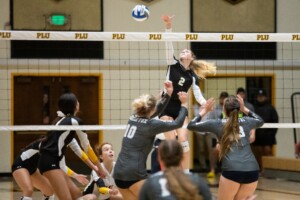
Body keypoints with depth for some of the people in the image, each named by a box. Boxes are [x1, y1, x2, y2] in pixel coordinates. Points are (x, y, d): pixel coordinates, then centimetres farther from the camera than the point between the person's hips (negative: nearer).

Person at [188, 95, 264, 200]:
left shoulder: (218, 124, 9)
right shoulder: (246, 122, 17)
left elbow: (191, 125, 19)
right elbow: (260, 121, 42)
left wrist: (204, 111, 29)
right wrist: (244, 109, 41)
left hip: (232, 170, -3)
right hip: (252, 170, 3)